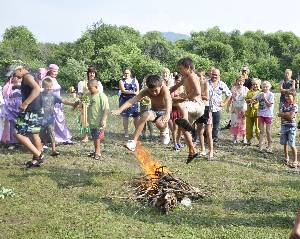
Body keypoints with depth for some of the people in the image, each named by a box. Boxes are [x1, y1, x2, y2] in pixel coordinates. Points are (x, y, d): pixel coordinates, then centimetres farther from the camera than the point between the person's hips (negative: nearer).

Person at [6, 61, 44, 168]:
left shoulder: (27, 77, -14)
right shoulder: (31, 76, 16)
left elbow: (37, 89, -32)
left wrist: (25, 103, -34)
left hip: (30, 111, -11)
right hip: (38, 110, 11)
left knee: (17, 134, -8)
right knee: (34, 134, 18)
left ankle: (38, 155, -7)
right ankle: (37, 159, 26)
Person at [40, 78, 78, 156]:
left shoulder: (53, 95, 0)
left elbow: (63, 101, -8)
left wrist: (73, 104, -20)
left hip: (50, 119, 0)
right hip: (41, 120, 0)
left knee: (51, 135, -2)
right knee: (41, 136, 8)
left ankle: (53, 151, 4)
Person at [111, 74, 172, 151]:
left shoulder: (164, 89, -27)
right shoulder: (146, 91, -17)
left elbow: (168, 101, -47)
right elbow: (132, 100, -27)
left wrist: (167, 114, -68)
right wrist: (120, 110, -42)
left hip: (164, 111, -3)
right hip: (154, 111, 3)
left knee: (159, 123, -36)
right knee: (144, 116, -31)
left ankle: (164, 130, 3)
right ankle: (133, 142, -29)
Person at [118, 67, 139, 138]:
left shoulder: (134, 80, 12)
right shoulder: (121, 81, 4)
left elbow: (138, 90, 9)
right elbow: (123, 90, -10)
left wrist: (136, 94, -12)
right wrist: (133, 92, -13)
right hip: (124, 100, -1)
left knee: (136, 116, -4)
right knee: (125, 116, -1)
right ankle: (126, 133, 4)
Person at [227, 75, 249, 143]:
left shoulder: (246, 89, 0)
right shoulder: (233, 89, 4)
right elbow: (230, 98, 7)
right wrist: (228, 107, 6)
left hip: (243, 109, -1)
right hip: (235, 109, 1)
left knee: (244, 123, 1)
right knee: (234, 122, 2)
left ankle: (244, 138, 10)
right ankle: (235, 138, 12)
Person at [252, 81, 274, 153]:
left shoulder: (271, 94, -4)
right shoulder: (261, 94, 7)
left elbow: (270, 105, -11)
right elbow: (253, 98, -4)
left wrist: (264, 98, -15)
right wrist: (260, 92, -1)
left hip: (268, 114, -4)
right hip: (260, 114, 4)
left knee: (268, 131, 3)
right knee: (261, 131, 4)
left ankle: (269, 147, 12)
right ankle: (260, 147, 6)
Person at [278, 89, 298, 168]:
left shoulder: (294, 106, -11)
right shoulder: (284, 105, 9)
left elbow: (290, 117, -20)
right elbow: (279, 114, -2)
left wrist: (284, 114, -6)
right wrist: (287, 114, -13)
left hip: (291, 127, -6)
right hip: (284, 126, 6)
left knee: (292, 145, -5)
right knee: (285, 143, 14)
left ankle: (295, 161, 4)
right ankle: (287, 158, 29)